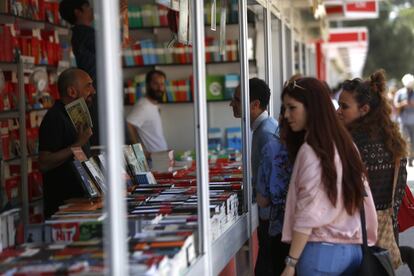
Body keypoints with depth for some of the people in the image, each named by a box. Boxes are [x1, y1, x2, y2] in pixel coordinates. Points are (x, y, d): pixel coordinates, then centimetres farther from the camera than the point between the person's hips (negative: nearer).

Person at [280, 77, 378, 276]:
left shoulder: (311, 150, -13)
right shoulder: (344, 144, 10)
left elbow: (308, 214, -17)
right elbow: (365, 201, 13)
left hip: (322, 251, -8)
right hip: (353, 249, 8)